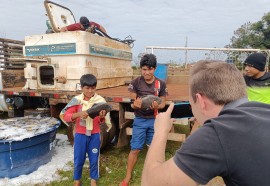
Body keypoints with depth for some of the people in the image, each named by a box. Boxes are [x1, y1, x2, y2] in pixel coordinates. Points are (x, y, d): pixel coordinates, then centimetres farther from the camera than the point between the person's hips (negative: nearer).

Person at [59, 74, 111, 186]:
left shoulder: (100, 101, -7)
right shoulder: (76, 100, -8)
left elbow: (102, 122, -4)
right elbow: (65, 116, -9)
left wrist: (102, 117, -27)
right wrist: (78, 114, -26)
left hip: (95, 135, 0)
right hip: (80, 134, 0)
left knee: (94, 158, 12)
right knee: (78, 159, 13)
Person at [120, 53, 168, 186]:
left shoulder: (161, 84, -6)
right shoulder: (135, 83, -9)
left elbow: (163, 103, 0)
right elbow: (132, 103, -5)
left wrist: (157, 106, -23)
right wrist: (135, 105, -30)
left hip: (154, 120, 2)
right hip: (140, 120, -1)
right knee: (135, 149, 3)